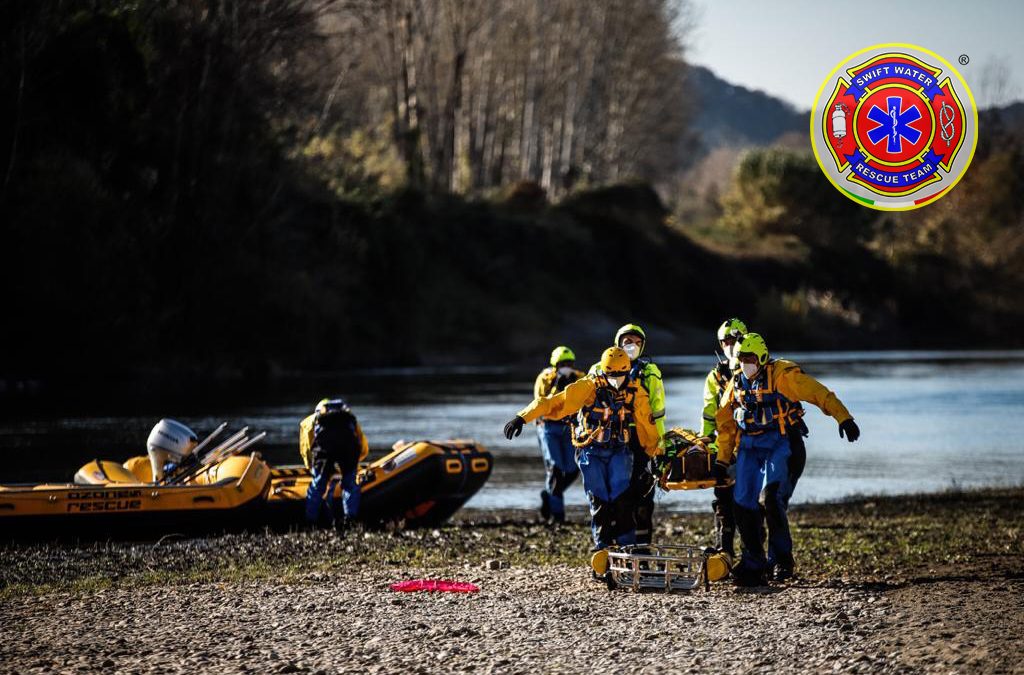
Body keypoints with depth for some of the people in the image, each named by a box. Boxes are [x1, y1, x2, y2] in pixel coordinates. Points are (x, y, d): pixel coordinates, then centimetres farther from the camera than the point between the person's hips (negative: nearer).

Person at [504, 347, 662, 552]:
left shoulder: (635, 391, 0)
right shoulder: (590, 387, -12)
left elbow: (646, 424, 12)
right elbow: (556, 401, -18)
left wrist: (657, 454, 17)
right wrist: (523, 417, -26)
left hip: (619, 451, 1)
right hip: (592, 451, -1)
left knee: (621, 498, -13)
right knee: (599, 501, -3)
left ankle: (627, 547, -9)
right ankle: (602, 547, 7)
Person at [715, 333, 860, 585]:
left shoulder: (781, 374, -7)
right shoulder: (736, 383, 13)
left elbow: (817, 392, -10)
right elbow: (725, 423, 21)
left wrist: (843, 418, -17)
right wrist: (722, 460, 19)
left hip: (778, 444, -6)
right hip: (749, 448, 6)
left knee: (773, 497, -21)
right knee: (743, 503, -2)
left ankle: (781, 558, -8)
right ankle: (753, 564, 9)